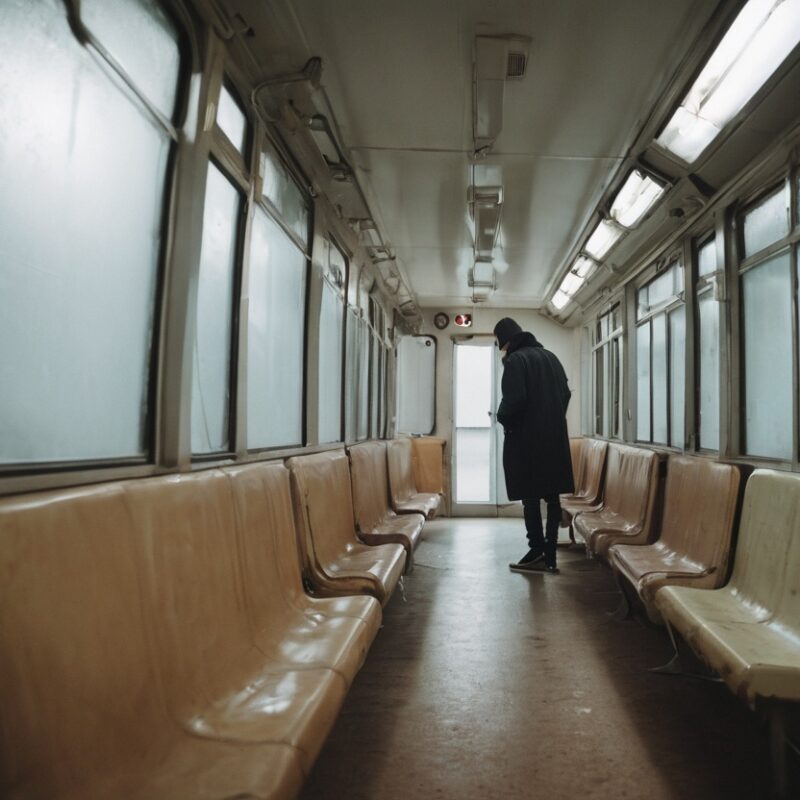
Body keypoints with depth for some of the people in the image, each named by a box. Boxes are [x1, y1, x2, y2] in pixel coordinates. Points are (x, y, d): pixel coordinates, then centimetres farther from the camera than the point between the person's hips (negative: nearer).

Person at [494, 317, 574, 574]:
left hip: (526, 438, -7)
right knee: (552, 495, 7)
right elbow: (566, 393, 14)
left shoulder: (514, 360, -10)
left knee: (530, 496, -1)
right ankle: (550, 555, 11)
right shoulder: (550, 356, 13)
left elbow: (514, 400, -20)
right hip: (554, 436, 7)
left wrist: (502, 418, -1)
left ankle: (538, 553, 1)